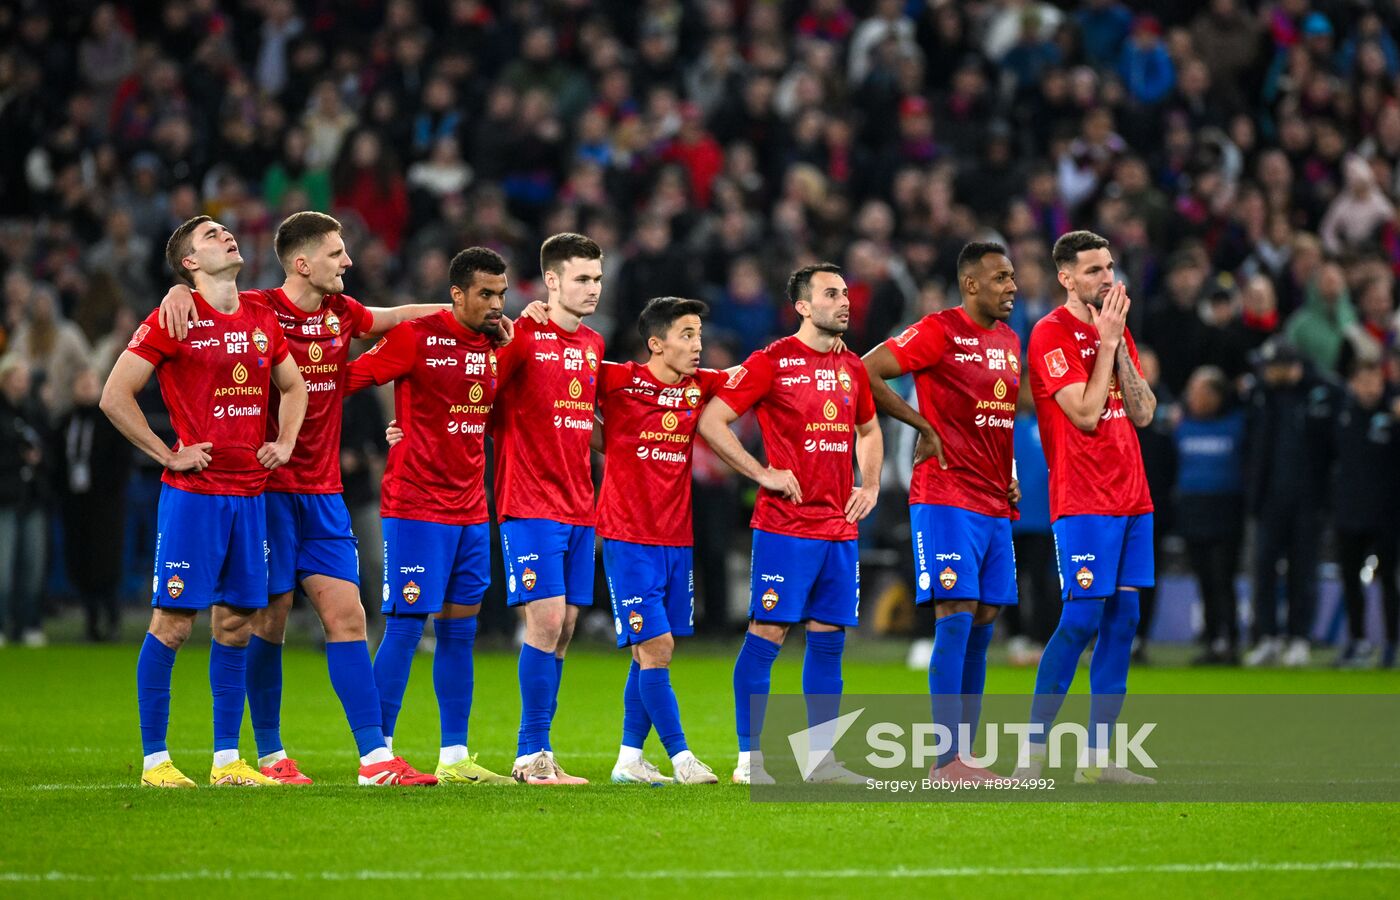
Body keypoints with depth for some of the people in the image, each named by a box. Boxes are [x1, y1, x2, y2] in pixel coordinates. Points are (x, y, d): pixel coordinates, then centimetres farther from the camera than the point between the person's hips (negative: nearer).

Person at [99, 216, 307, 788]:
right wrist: (168, 455, -9)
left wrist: (285, 441, 12)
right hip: (193, 493, -6)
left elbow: (293, 385, 28)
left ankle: (227, 760, 12)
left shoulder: (261, 319, 12)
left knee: (236, 623, 7)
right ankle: (155, 759, 0)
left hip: (250, 493, 6)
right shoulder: (173, 320, -7)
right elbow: (114, 397, -8)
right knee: (173, 623, -5)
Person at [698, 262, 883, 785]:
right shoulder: (772, 361, -6)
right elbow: (711, 421, -9)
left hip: (840, 527, 6)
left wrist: (870, 487, 15)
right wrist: (763, 474, -12)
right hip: (785, 523, -6)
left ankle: (819, 759, 12)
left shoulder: (852, 367, 13)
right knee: (767, 633, -6)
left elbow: (868, 431, 30)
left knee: (829, 638, 7)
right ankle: (749, 758, -2)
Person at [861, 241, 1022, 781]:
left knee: (983, 624, 6)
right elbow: (866, 374, -13)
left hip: (996, 504, 8)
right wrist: (923, 427, -9)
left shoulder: (1010, 341, 16)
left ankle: (964, 757, 9)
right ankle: (949, 760, -15)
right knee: (957, 615, -13)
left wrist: (1013, 470, 14)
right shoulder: (939, 332, -9)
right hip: (947, 498, -8)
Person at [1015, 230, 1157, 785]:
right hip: (1083, 502, -8)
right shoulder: (1051, 334, -8)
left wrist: (1118, 344, 0)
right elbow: (1086, 412, -16)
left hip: (1130, 498, 8)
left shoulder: (1115, 329, 16)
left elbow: (1143, 412, 10)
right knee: (1080, 621, -12)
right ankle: (1033, 755, -8)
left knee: (1123, 621, 4)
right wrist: (1107, 343, -9)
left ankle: (1097, 759, 7)